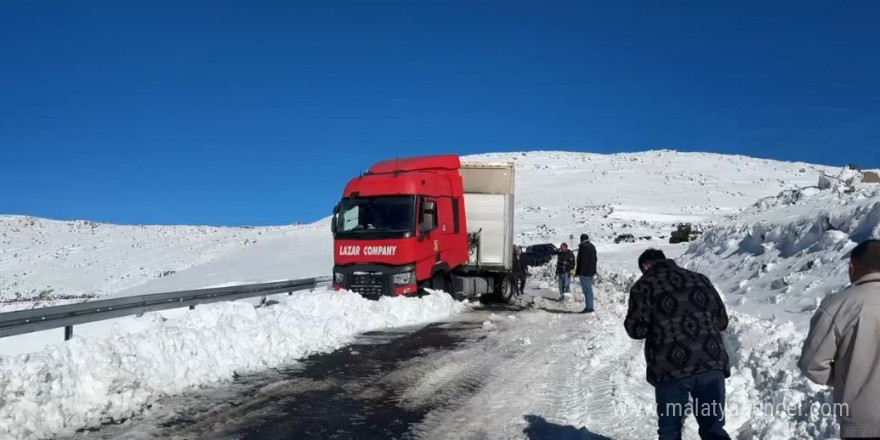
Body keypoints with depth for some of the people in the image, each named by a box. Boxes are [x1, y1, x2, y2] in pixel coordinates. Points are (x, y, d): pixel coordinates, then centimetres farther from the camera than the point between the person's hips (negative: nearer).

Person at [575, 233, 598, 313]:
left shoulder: (582, 247, -14)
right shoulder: (592, 247, 13)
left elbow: (580, 261, -15)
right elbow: (595, 259, 19)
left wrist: (577, 272, -10)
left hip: (584, 272, -8)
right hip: (591, 272, 8)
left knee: (587, 289, -7)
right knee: (589, 289, 14)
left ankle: (589, 307, -7)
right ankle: (589, 307, 18)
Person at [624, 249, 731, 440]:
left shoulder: (644, 286, 2)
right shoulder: (700, 279, 15)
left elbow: (636, 329, -5)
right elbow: (722, 320, 17)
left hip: (672, 367, -3)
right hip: (712, 363, 4)